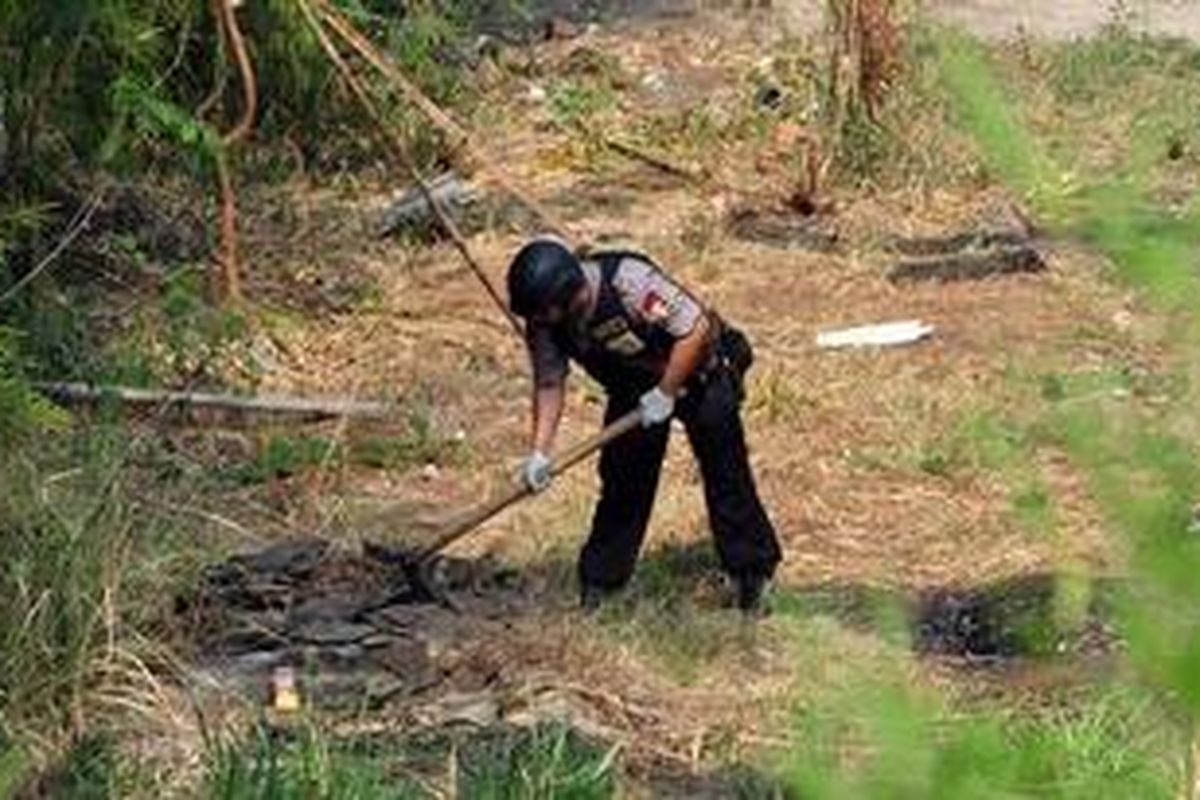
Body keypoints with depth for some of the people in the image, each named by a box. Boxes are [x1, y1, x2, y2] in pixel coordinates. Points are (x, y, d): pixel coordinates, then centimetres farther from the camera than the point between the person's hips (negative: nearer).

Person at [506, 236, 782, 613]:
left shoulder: (628, 281, -38)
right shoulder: (544, 322, -18)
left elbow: (695, 329, -34)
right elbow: (549, 383, -9)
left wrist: (666, 393, -28)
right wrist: (540, 451, -19)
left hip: (698, 373, -5)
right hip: (634, 389, 5)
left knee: (726, 478, -1)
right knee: (621, 482, 4)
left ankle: (752, 575, 10)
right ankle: (598, 583, 14)